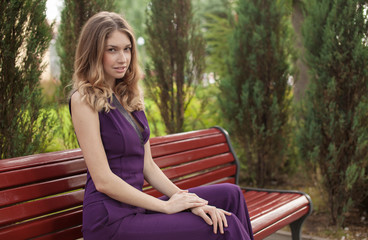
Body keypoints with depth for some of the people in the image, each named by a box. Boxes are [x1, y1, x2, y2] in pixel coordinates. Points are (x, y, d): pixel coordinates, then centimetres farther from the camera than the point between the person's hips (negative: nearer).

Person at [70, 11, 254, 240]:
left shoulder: (129, 98, 13)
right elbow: (103, 180, -16)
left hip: (135, 207, 8)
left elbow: (148, 166, 9)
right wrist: (166, 206, -13)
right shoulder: (84, 100, -11)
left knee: (230, 194, 3)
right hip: (111, 220, -8)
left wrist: (185, 199, -6)